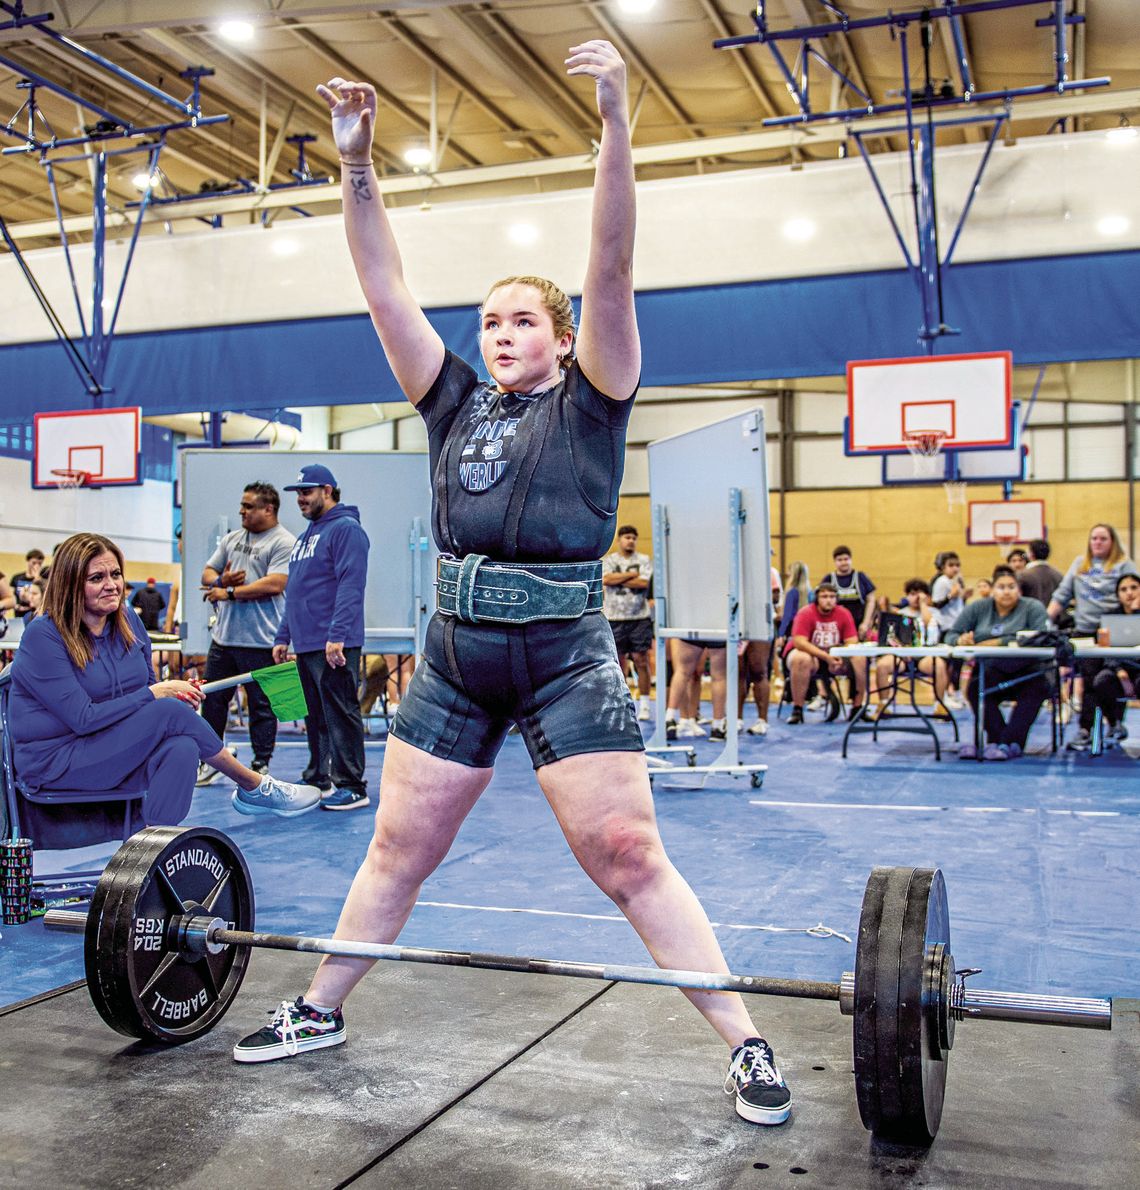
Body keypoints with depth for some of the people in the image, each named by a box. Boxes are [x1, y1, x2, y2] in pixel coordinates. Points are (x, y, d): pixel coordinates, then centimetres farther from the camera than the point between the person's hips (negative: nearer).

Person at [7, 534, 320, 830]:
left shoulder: (128, 619, 4)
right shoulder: (43, 636, -17)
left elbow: (149, 687, 12)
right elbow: (84, 719, -21)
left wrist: (175, 693, -12)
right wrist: (155, 694, -19)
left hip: (115, 748, 7)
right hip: (55, 762, -7)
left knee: (182, 748, -26)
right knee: (171, 712, -24)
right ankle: (257, 786, -8)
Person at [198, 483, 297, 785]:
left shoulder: (284, 542, -7)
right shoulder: (232, 538, 16)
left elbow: (274, 584, -19)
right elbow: (207, 573, 18)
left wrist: (229, 593, -13)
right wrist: (221, 580, -6)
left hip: (260, 642, -7)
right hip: (223, 636, 7)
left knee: (261, 706, 2)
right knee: (212, 699, 12)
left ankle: (261, 765, 12)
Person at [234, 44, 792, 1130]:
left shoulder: (588, 404, 2)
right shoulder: (457, 405, 13)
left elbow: (610, 274, -10)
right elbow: (386, 292, 10)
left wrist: (614, 127, -20)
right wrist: (356, 166, 3)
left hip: (564, 661, -5)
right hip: (454, 659, 5)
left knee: (629, 860, -5)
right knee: (396, 850, 15)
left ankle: (747, 1048, 6)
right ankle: (318, 1012, 32)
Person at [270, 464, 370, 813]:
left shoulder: (345, 529, -9)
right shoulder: (305, 537, 21)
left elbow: (350, 587, -18)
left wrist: (337, 636, -24)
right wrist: (283, 636, 21)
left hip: (334, 646, -9)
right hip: (306, 644, 9)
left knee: (340, 715, -6)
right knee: (315, 717, 14)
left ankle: (351, 787, -1)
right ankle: (317, 779, 22)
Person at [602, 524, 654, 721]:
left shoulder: (644, 560, 7)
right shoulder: (608, 560, 9)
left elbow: (643, 583, -8)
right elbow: (606, 580, -10)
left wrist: (618, 579, -5)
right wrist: (632, 574, -7)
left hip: (639, 618, -1)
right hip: (615, 618, 1)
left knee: (641, 659, -4)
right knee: (618, 660, 4)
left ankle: (644, 704, 2)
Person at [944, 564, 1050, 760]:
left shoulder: (1032, 608, 3)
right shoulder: (978, 608, 12)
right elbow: (951, 635, 10)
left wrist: (999, 642, -17)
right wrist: (961, 639, -16)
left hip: (1025, 674, -2)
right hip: (989, 675, 2)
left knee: (1036, 686, -35)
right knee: (975, 688, -31)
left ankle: (1007, 742, -30)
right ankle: (1011, 744, -30)